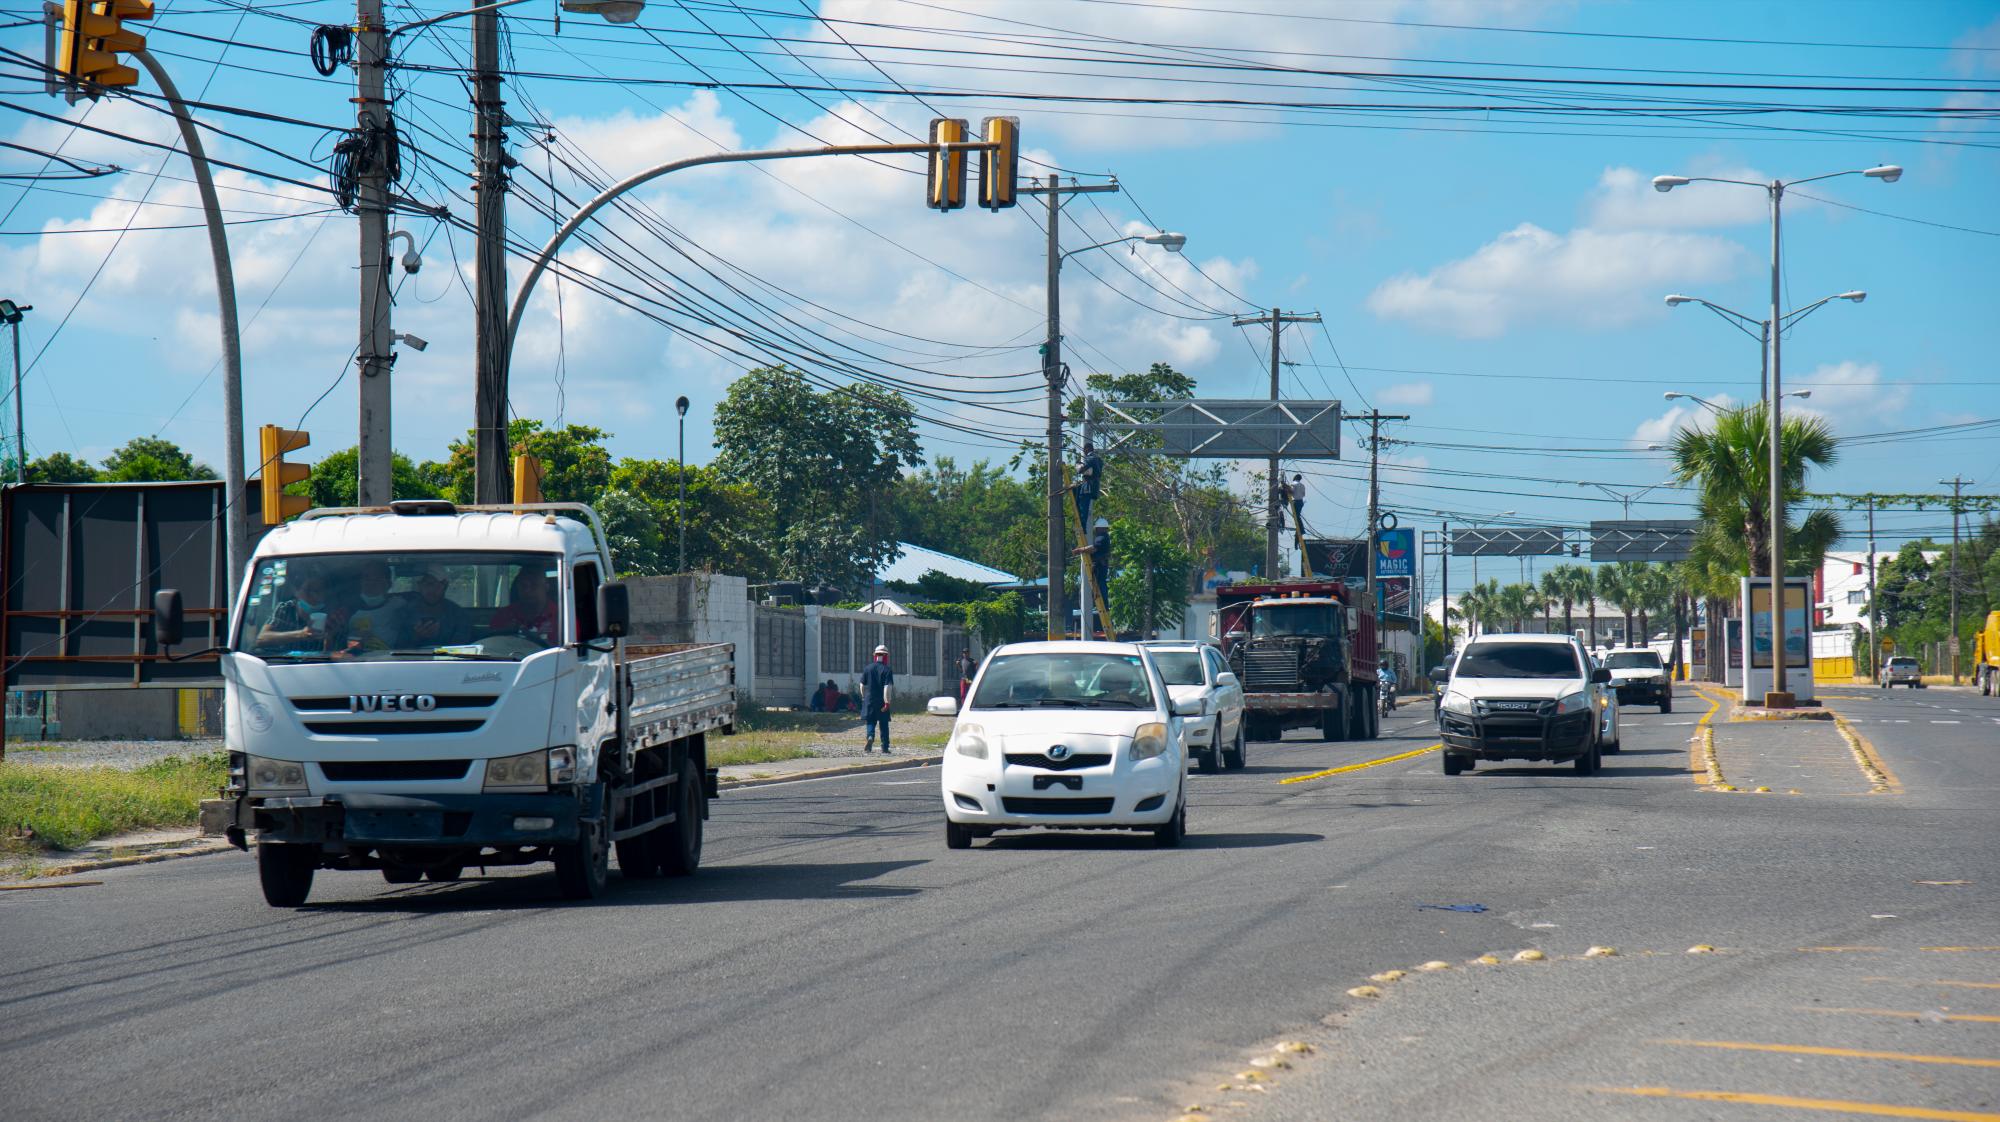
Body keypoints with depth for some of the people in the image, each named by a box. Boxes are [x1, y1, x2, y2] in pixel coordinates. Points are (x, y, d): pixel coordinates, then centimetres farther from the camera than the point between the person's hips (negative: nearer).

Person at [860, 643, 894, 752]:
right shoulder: (887, 670, -9)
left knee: (871, 722, 11)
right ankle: (885, 748, 11)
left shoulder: (868, 668, 2)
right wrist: (887, 702, -17)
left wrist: (864, 698, 21)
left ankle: (870, 737, -19)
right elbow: (887, 687, -17)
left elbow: (862, 685, 8)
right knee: (884, 725, 8)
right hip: (882, 702, -2)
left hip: (869, 701, 2)